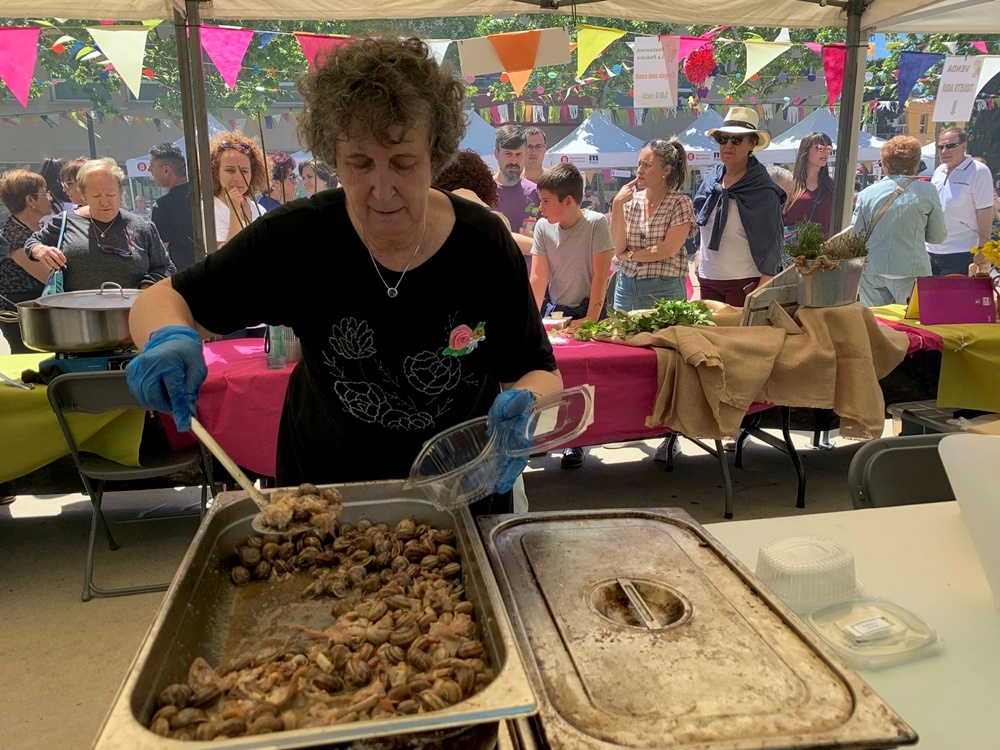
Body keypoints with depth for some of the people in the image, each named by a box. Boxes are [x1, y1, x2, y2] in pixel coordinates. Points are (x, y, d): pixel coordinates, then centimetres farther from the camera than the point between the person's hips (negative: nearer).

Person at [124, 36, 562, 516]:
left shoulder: (485, 247, -19)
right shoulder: (296, 238, -19)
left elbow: (540, 373, -9)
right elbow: (161, 299, -8)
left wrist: (523, 404, -33)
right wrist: (169, 339, -31)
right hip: (323, 486, 1)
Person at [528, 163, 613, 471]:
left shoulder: (596, 223, -14)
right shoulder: (543, 227, -4)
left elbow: (600, 275, -16)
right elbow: (538, 277, -6)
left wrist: (590, 319, -20)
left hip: (587, 310, -3)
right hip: (554, 310, 4)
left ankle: (574, 443, 4)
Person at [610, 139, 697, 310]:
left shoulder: (680, 203, -5)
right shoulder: (631, 200, 6)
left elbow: (668, 249, -14)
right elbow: (618, 247, -3)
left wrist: (629, 255, -6)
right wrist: (617, 205, -10)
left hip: (664, 290, -4)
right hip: (626, 287, 4)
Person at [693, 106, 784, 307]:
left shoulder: (763, 189, -8)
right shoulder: (711, 179, 7)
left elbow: (772, 241, -9)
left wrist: (764, 289, -13)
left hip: (744, 281, -5)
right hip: (708, 277, 6)